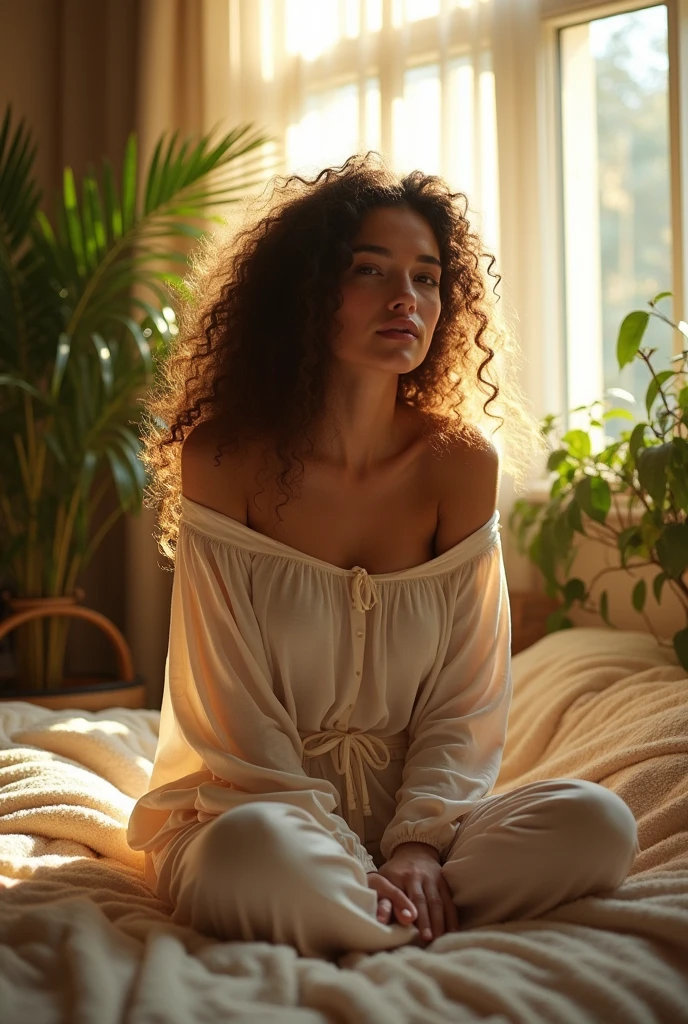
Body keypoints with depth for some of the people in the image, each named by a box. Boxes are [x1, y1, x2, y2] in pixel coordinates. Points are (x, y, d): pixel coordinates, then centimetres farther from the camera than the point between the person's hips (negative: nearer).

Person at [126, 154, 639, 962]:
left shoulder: (462, 464, -2)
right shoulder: (223, 461, -9)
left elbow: (466, 700, -1)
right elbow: (235, 711, -11)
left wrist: (417, 843, -16)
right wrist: (347, 859, -20)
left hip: (413, 808, 3)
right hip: (256, 800, -3)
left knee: (595, 824, -23)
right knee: (253, 853, -38)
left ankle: (338, 925, -17)